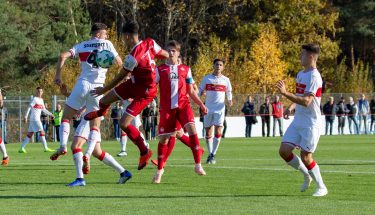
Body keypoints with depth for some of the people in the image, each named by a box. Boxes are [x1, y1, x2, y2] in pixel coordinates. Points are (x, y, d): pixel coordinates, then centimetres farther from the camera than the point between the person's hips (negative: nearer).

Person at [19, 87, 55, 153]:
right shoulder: (35, 99, -8)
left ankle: (22, 148, 7)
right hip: (35, 119, -8)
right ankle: (46, 148, -9)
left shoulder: (41, 100, 17)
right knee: (42, 132, -10)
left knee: (29, 134, 7)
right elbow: (29, 108, -14)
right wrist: (26, 116, -20)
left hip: (37, 119, 8)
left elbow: (43, 109, 27)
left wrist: (50, 114, 18)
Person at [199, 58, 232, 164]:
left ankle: (213, 155, -6)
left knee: (218, 132, -12)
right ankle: (210, 154, 17)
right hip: (208, 109, 1)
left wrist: (230, 101, -5)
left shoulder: (226, 80, 6)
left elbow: (229, 94, 15)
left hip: (219, 109, -1)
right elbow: (199, 92, 9)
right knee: (208, 133, 4)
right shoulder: (206, 78, 6)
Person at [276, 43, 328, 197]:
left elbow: (306, 101, -26)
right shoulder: (300, 74, 13)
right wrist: (291, 108, 7)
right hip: (297, 121, 8)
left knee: (305, 156, -8)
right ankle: (307, 176, 19)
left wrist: (285, 93, -32)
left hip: (311, 123, -8)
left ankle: (321, 187, 8)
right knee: (284, 151, 0)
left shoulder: (314, 77, -17)